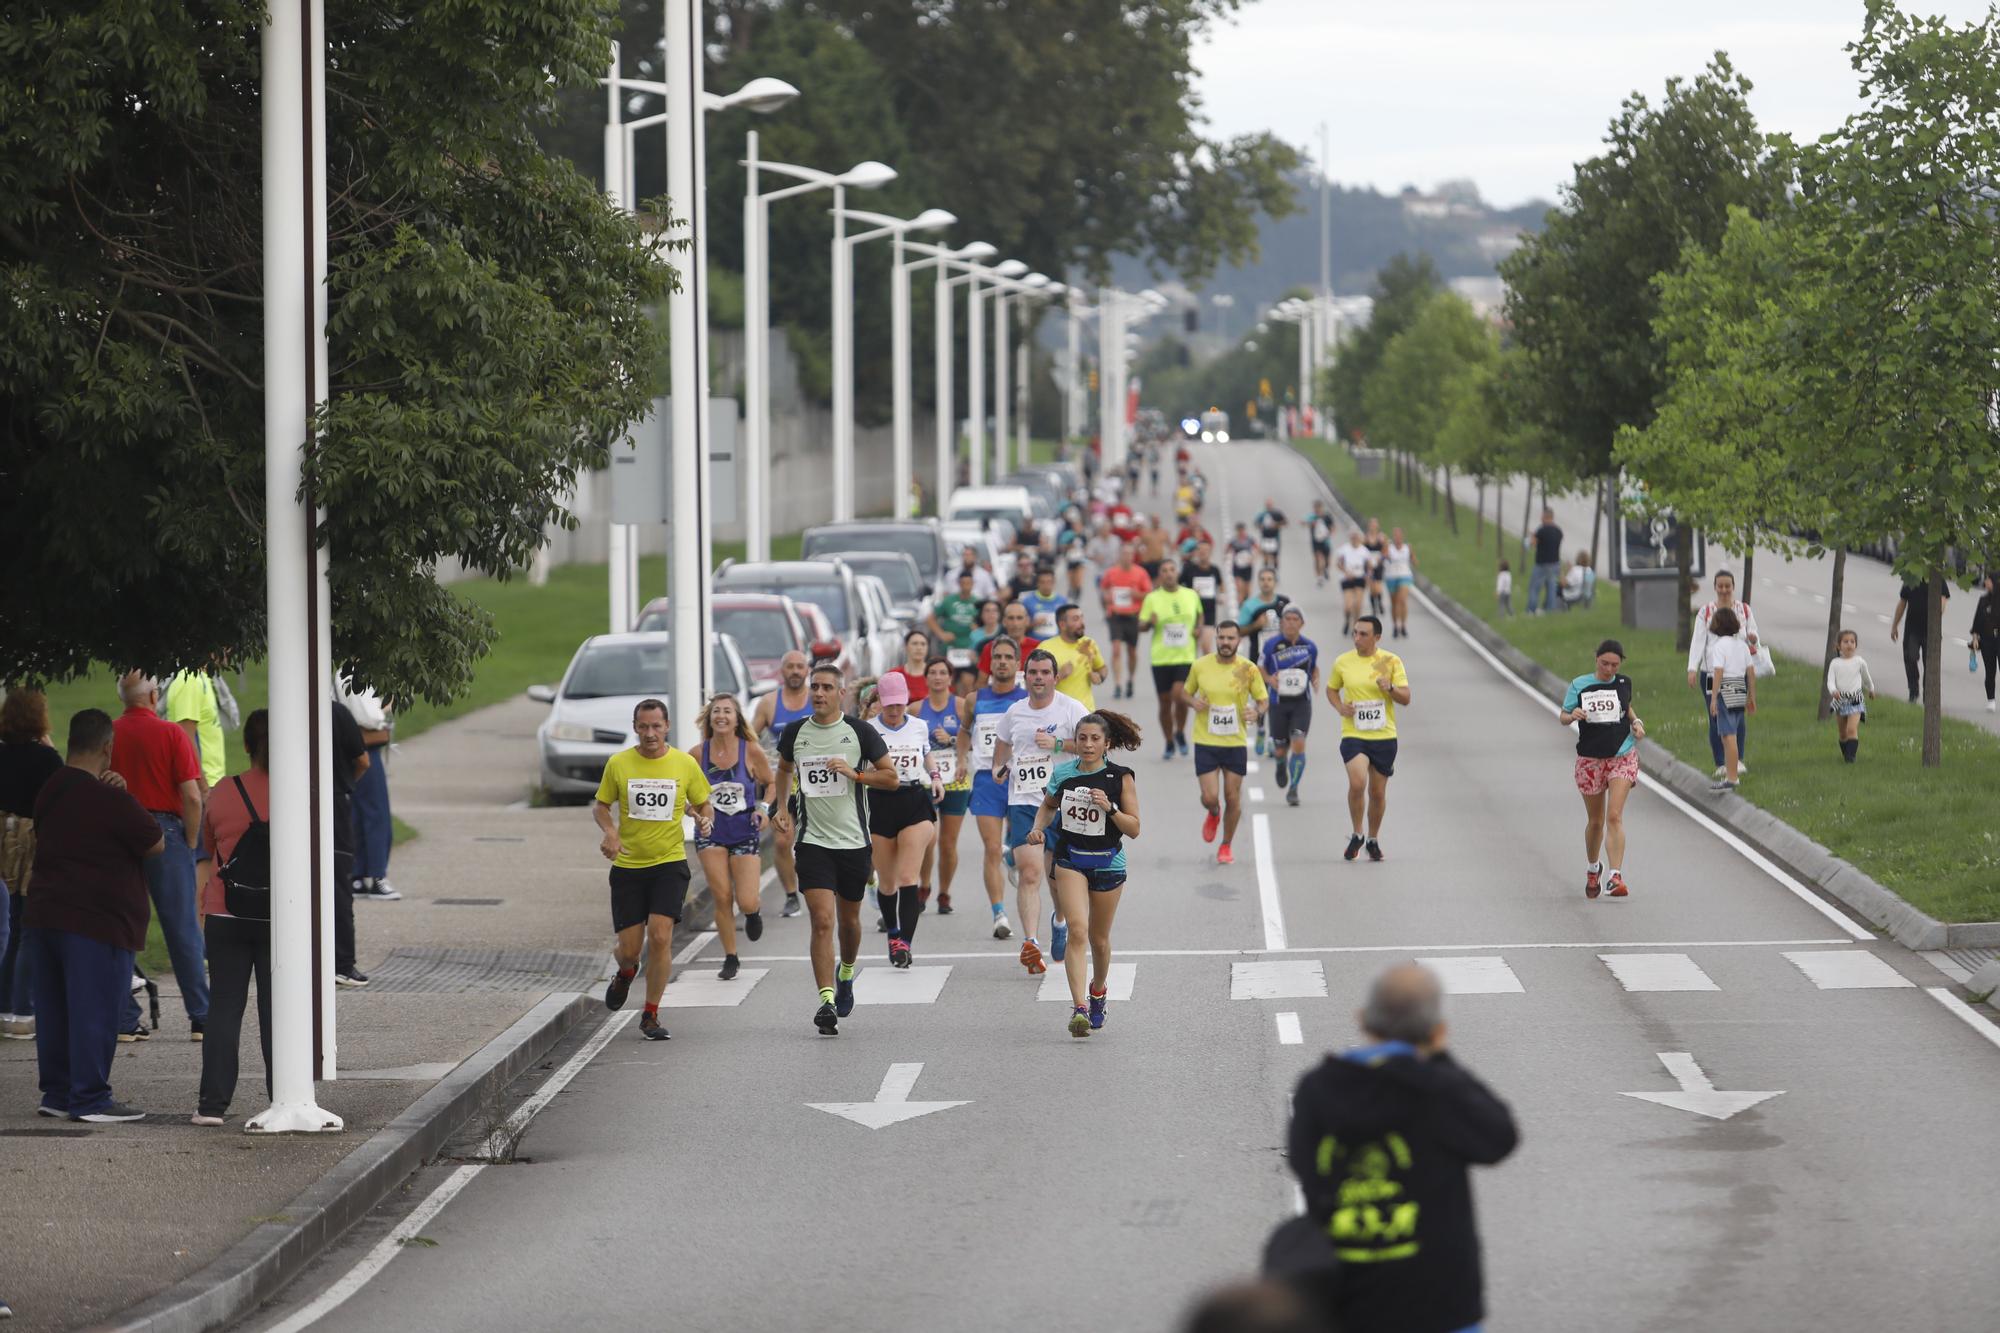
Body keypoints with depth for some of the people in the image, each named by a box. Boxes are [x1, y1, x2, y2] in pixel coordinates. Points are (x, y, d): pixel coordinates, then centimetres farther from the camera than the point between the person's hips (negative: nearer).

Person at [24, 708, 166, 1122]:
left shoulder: (49, 793, 9)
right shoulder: (108, 800, -15)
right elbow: (155, 844, -7)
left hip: (43, 917, 8)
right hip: (97, 921, -8)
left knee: (54, 1011, 12)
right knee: (94, 1012, -3)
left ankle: (57, 1093, 18)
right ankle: (90, 1099, -2)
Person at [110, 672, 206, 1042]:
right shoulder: (171, 734, -6)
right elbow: (192, 795, -10)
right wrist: (190, 842, 1)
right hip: (164, 830, -2)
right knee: (182, 930, 3)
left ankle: (125, 1021, 5)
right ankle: (201, 1018, 4)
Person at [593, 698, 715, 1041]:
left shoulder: (685, 764, 0)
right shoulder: (618, 764, 0)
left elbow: (704, 804, 12)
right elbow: (600, 806, 10)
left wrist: (705, 820, -12)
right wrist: (609, 832, -10)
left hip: (669, 862, -1)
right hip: (628, 865, 1)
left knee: (660, 936, -17)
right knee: (629, 948, 1)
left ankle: (651, 1016, -2)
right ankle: (626, 974, 40)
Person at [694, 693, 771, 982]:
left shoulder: (752, 752, -8)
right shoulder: (698, 755, -5)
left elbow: (770, 784, 6)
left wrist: (763, 809, -10)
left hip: (745, 834, -1)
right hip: (711, 835, 1)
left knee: (746, 902, -8)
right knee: (722, 898, -4)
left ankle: (755, 910, 31)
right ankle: (730, 958, 12)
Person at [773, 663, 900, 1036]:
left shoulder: (860, 732, -4)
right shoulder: (795, 733, 3)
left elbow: (891, 777, -1)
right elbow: (784, 769, 23)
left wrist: (855, 773, -15)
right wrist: (779, 806, 11)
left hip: (854, 840, 0)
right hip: (812, 840, 0)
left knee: (849, 919, 15)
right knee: (822, 920, -14)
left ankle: (846, 975, 45)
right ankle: (826, 1000, -18)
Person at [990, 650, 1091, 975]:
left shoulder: (1071, 709, -3)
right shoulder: (1014, 713, 11)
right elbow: (1002, 746, 29)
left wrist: (1058, 744, -20)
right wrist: (998, 768, 10)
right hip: (1022, 802, 2)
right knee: (1028, 872, -13)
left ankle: (1061, 922, 39)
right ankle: (1031, 941, -23)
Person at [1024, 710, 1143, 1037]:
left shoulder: (1120, 777, -7)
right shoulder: (1062, 773, -1)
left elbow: (1134, 829, -6)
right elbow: (1048, 805, 20)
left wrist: (1110, 807, -22)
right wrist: (1038, 828, 1)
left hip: (1108, 863, 0)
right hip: (1070, 860, 0)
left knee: (1099, 939, 12)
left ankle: (1097, 993, 41)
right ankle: (1079, 1007, -26)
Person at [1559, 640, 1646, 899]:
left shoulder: (1624, 683, 4)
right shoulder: (1579, 685, -3)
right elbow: (1562, 717, 0)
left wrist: (1636, 722, 4)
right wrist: (1572, 715, -22)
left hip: (1622, 758, 0)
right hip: (1590, 759, 0)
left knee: (1614, 816, -16)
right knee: (1595, 820, 12)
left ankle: (1615, 876, -21)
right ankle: (1593, 868, 38)